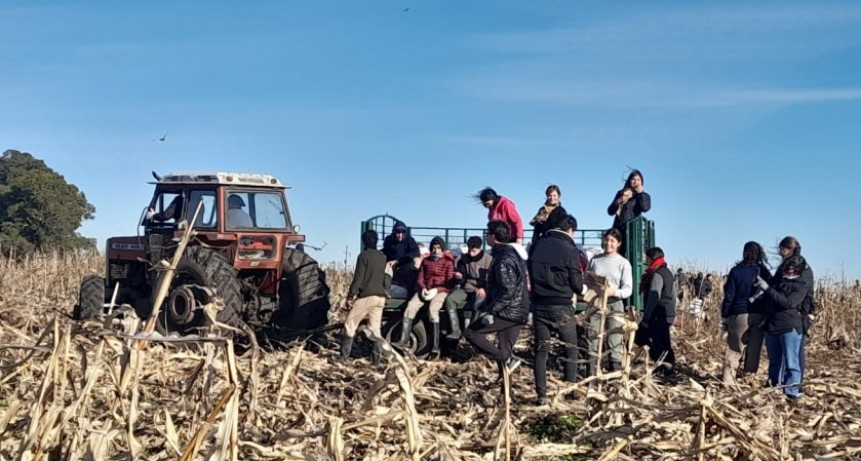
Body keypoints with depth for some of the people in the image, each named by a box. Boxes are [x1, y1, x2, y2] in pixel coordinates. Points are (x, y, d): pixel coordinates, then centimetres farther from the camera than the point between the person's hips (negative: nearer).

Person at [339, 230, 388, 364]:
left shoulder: (364, 255, -8)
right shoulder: (383, 257, 12)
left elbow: (358, 278, -11)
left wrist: (350, 296, -8)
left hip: (366, 296, -6)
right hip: (380, 297, 6)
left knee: (350, 324, 1)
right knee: (375, 328, 9)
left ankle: (343, 356, -3)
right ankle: (376, 358, 4)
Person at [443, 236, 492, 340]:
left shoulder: (488, 260, -3)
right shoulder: (464, 259, 8)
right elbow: (460, 279, 6)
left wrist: (484, 289, -23)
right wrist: (458, 277, -20)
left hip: (481, 290, -4)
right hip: (466, 288, 4)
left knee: (478, 303, -38)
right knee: (450, 299, -24)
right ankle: (455, 331, -24)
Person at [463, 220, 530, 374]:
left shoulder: (504, 259, -17)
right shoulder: (513, 253, 15)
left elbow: (508, 291, -25)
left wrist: (491, 310, -22)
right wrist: (486, 306, 21)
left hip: (508, 312, -10)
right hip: (518, 312, 10)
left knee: (470, 333, -5)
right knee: (504, 350, 14)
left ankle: (508, 360, -10)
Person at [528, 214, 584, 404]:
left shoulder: (537, 245, 5)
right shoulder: (570, 249, -10)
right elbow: (577, 283, -7)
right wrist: (580, 289, 14)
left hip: (539, 305, 4)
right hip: (562, 306, -4)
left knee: (541, 350, 7)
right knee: (570, 348, 11)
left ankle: (541, 394, 4)